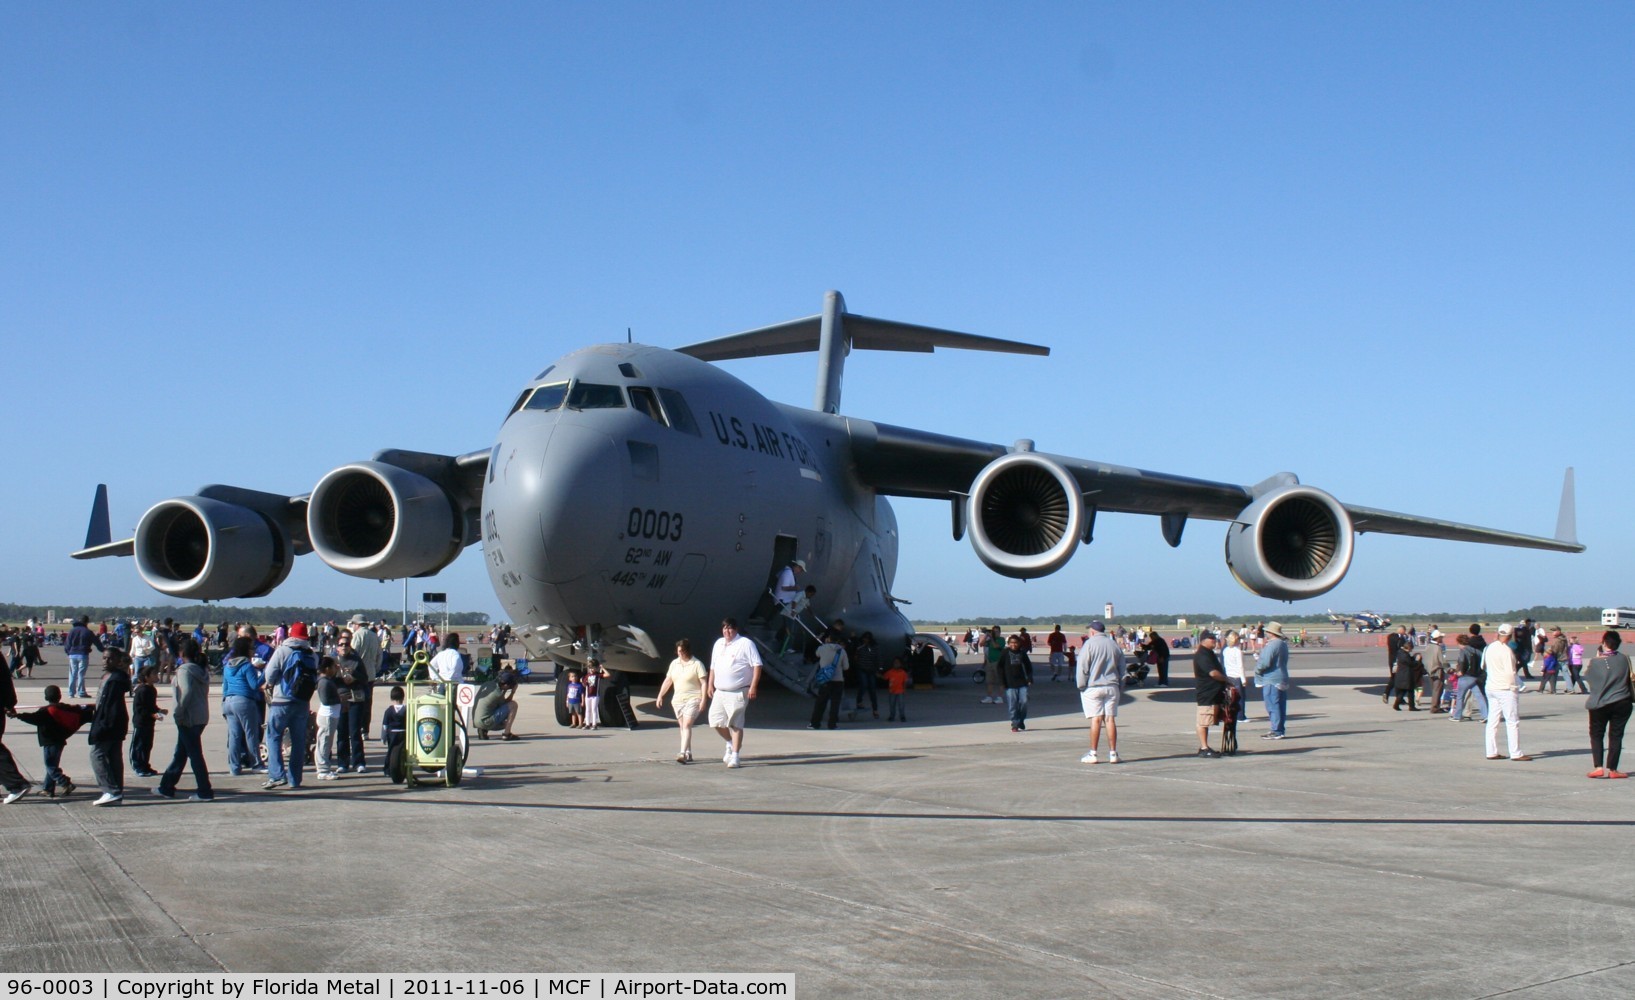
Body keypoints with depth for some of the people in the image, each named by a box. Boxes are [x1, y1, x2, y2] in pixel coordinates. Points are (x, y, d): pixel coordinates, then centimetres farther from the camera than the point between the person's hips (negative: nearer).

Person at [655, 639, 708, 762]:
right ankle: (688, 754, 16)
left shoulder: (697, 664, -6)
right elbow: (667, 681, 17)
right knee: (682, 727, 8)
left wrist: (703, 700, -15)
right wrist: (660, 696, 12)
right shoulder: (674, 663, 11)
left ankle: (683, 753, -23)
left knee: (687, 725, -16)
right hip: (678, 700, 6)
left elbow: (703, 683, -8)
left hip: (692, 699, -6)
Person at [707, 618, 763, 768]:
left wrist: (753, 686, -18)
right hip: (719, 692, 7)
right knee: (716, 721, 4)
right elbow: (713, 666, 24)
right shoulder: (718, 644, 14)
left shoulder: (745, 644, -8)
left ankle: (734, 756, 1)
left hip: (738, 692, -7)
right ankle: (730, 743, 29)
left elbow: (757, 665, -12)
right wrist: (710, 684, 18)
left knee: (736, 724, -5)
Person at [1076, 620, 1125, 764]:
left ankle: (1093, 754, -3)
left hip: (1093, 687, -4)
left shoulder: (1089, 644, -6)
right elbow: (1122, 669, 15)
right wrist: (1120, 690, 20)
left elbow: (1082, 668, -9)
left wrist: (1081, 686, 0)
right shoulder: (1114, 645, 10)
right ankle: (1113, 753, 4)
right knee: (1110, 719, 5)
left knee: (1096, 720, -4)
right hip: (1112, 687, 4)